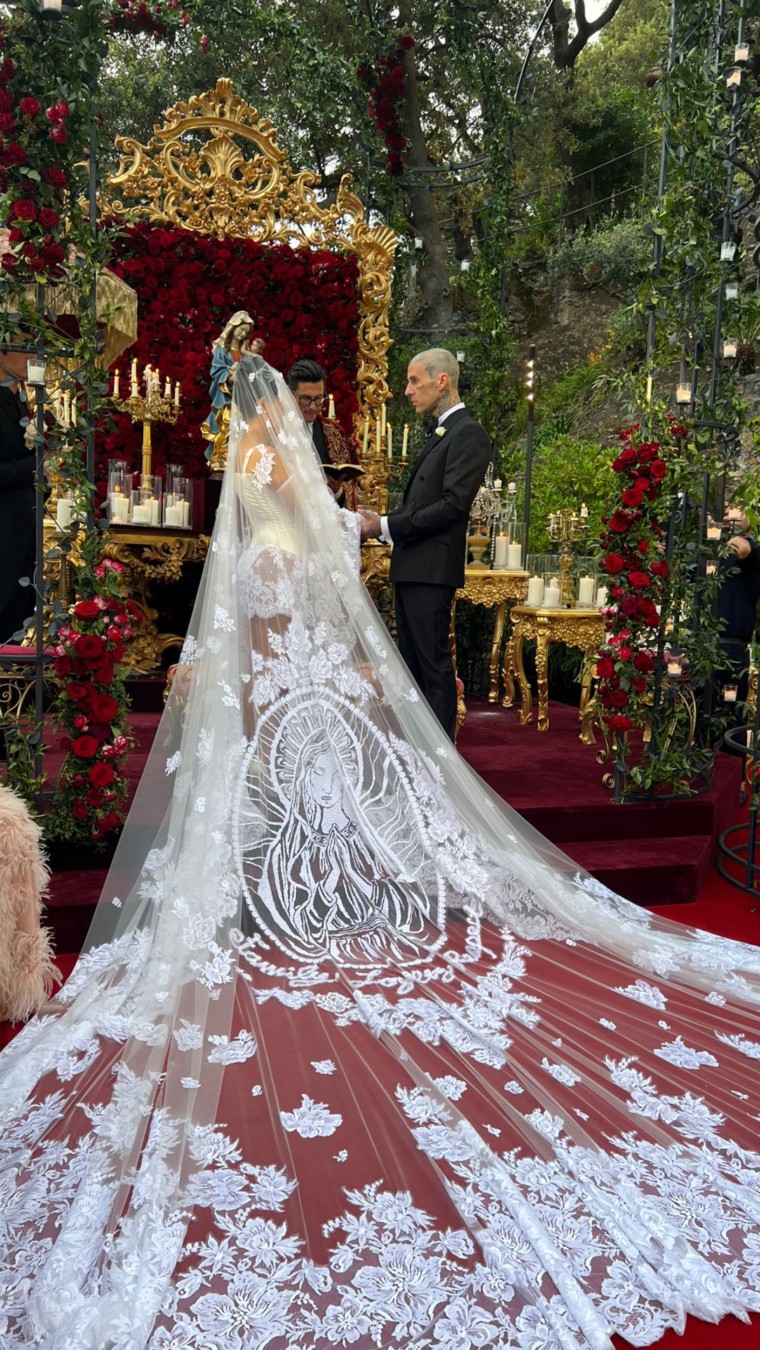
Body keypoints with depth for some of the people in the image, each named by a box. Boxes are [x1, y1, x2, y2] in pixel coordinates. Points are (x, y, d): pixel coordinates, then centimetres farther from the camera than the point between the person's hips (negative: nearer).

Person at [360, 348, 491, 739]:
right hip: (410, 566, 10)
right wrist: (383, 521, 4)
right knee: (412, 661, 14)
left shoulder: (467, 433, -9)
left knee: (434, 664, -5)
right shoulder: (440, 434, 20)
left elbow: (453, 505, -19)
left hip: (431, 568, -10)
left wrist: (388, 526, -16)